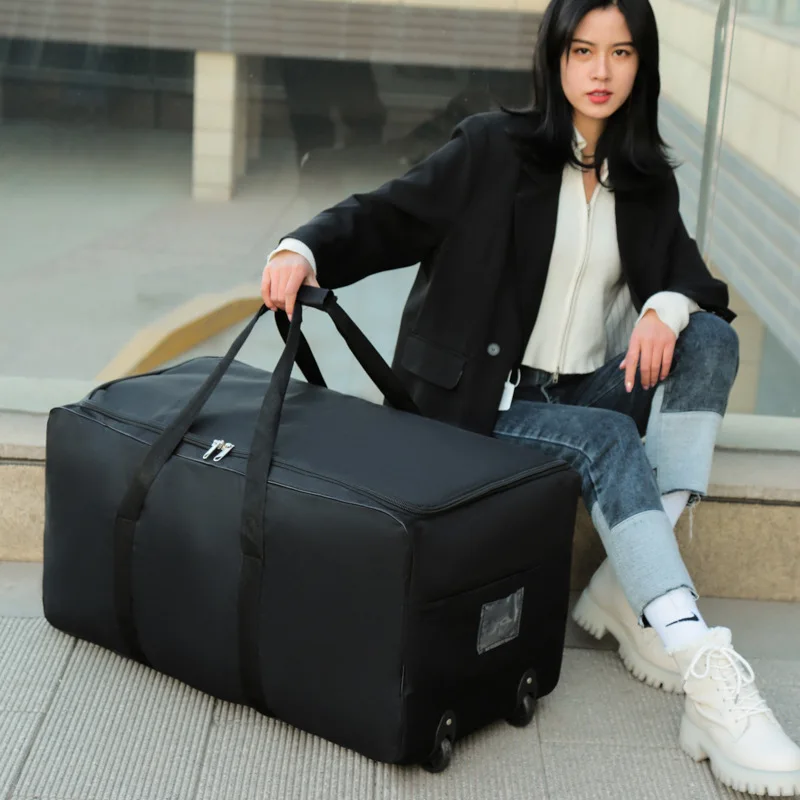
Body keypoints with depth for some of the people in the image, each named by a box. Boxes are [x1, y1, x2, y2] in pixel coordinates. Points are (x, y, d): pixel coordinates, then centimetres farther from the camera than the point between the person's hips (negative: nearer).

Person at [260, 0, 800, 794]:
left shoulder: (648, 182, 10)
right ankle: (707, 674, -42)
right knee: (608, 442, -31)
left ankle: (625, 589, -26)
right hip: (486, 400, -5)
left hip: (588, 393, 5)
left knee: (711, 339, -18)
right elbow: (384, 218, -7)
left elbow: (690, 276, 7)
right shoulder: (494, 148, -3)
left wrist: (669, 304, -18)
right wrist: (303, 250, -27)